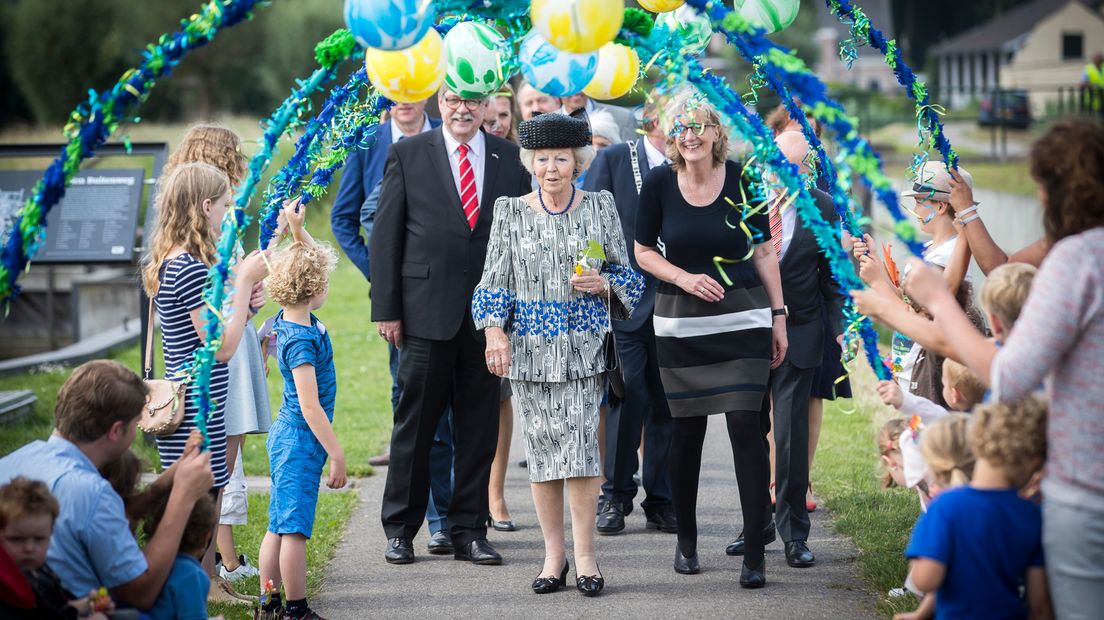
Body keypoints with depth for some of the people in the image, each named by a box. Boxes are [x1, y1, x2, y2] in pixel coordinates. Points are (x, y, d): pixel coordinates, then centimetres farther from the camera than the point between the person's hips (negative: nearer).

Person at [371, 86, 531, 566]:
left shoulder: (509, 159, 8)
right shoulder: (408, 154, 2)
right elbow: (385, 234, 0)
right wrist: (386, 308, -5)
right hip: (427, 310, -2)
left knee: (479, 427, 6)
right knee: (415, 423, 4)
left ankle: (469, 531, 14)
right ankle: (399, 529, 15)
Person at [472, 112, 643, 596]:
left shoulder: (600, 207, 4)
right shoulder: (510, 212, 4)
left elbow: (626, 274, 10)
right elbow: (495, 280, 4)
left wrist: (602, 284, -11)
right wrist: (495, 333, -8)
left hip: (584, 345, -1)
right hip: (529, 346, 1)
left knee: (580, 441, -10)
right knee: (541, 444, 1)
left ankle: (584, 553, -3)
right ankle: (554, 554, 10)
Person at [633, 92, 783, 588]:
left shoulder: (741, 179, -4)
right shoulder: (659, 183, -3)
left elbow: (764, 251, 4)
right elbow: (643, 252, 5)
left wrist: (778, 315, 2)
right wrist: (684, 278, -12)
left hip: (743, 319, -1)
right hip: (681, 324, 1)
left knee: (745, 425, -9)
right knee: (687, 431, 7)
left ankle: (755, 553, -6)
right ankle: (686, 539, 25)